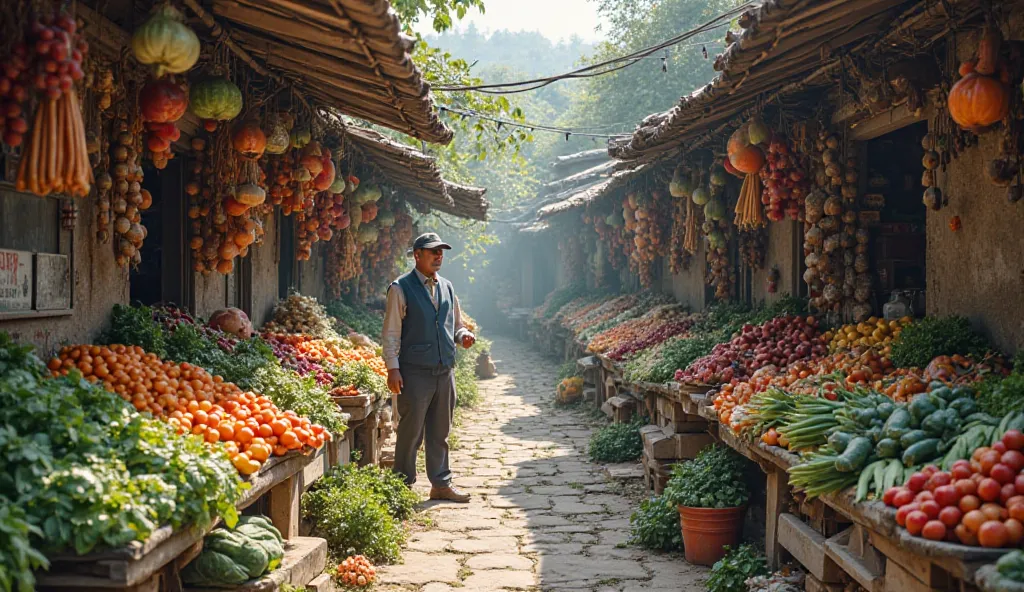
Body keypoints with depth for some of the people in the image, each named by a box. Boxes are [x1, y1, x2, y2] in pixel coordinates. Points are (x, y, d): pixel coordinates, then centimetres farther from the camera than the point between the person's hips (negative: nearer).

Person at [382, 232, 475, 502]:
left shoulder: (447, 287, 15)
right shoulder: (401, 288, -3)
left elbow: (456, 325, 23)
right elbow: (391, 333, -6)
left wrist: (464, 335, 0)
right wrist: (392, 368, -13)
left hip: (445, 371, 6)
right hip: (415, 371, -6)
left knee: (440, 432, 11)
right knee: (411, 431, -1)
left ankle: (441, 484, 19)